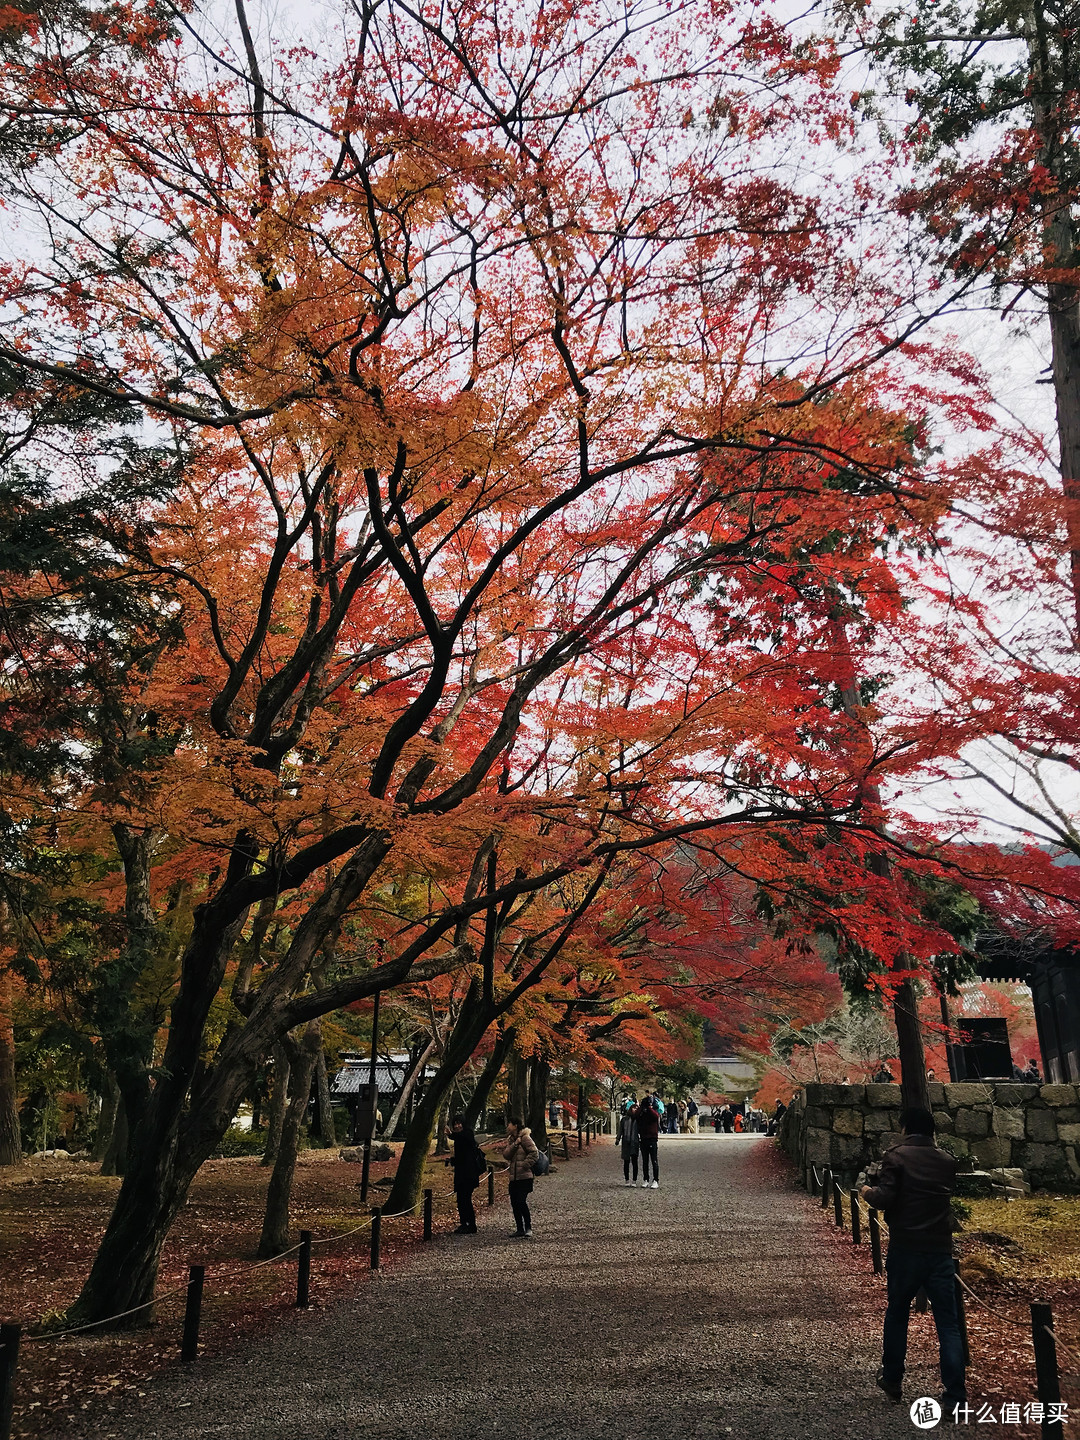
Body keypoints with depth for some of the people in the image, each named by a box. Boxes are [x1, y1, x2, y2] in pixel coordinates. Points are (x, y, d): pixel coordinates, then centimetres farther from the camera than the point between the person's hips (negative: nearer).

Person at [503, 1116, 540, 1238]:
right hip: (512, 1177, 8)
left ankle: (528, 1229, -3)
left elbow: (534, 1153, -13)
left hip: (524, 1177, -8)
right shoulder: (510, 1139, 15)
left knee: (521, 1202, -14)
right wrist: (515, 1144, -12)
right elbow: (506, 1155, 1)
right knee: (514, 1203, 7)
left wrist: (524, 1165, -15)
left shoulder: (525, 1138, -7)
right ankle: (520, 1230, 16)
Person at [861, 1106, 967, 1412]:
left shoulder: (897, 1156, -9)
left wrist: (868, 1192, 3)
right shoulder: (946, 1161, 6)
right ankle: (955, 1396, 0)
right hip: (941, 1250, 3)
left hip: (906, 1249, -3)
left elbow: (885, 1199, -17)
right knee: (948, 1324, 6)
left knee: (897, 1314, 16)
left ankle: (892, 1380, 29)